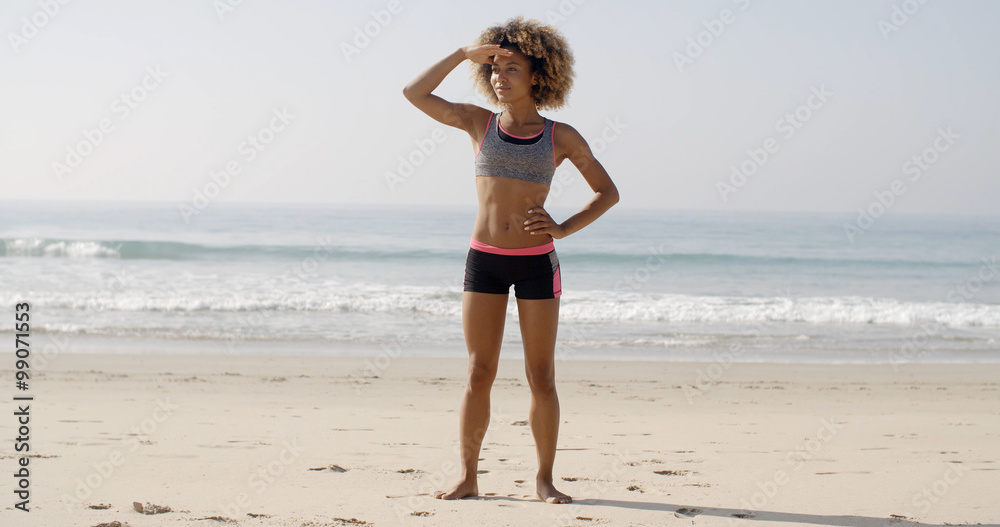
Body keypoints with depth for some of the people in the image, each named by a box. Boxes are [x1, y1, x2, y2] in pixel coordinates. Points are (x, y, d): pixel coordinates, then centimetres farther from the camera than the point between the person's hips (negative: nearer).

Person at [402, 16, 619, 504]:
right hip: (484, 259, 1)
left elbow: (608, 192, 7)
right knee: (479, 374, 0)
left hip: (537, 262, -1)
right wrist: (465, 53, -2)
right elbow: (414, 93, 0)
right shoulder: (479, 123, 6)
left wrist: (563, 228, -7)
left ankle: (545, 479, 10)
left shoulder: (561, 137, 3)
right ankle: (467, 477, 6)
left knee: (541, 377, 2)